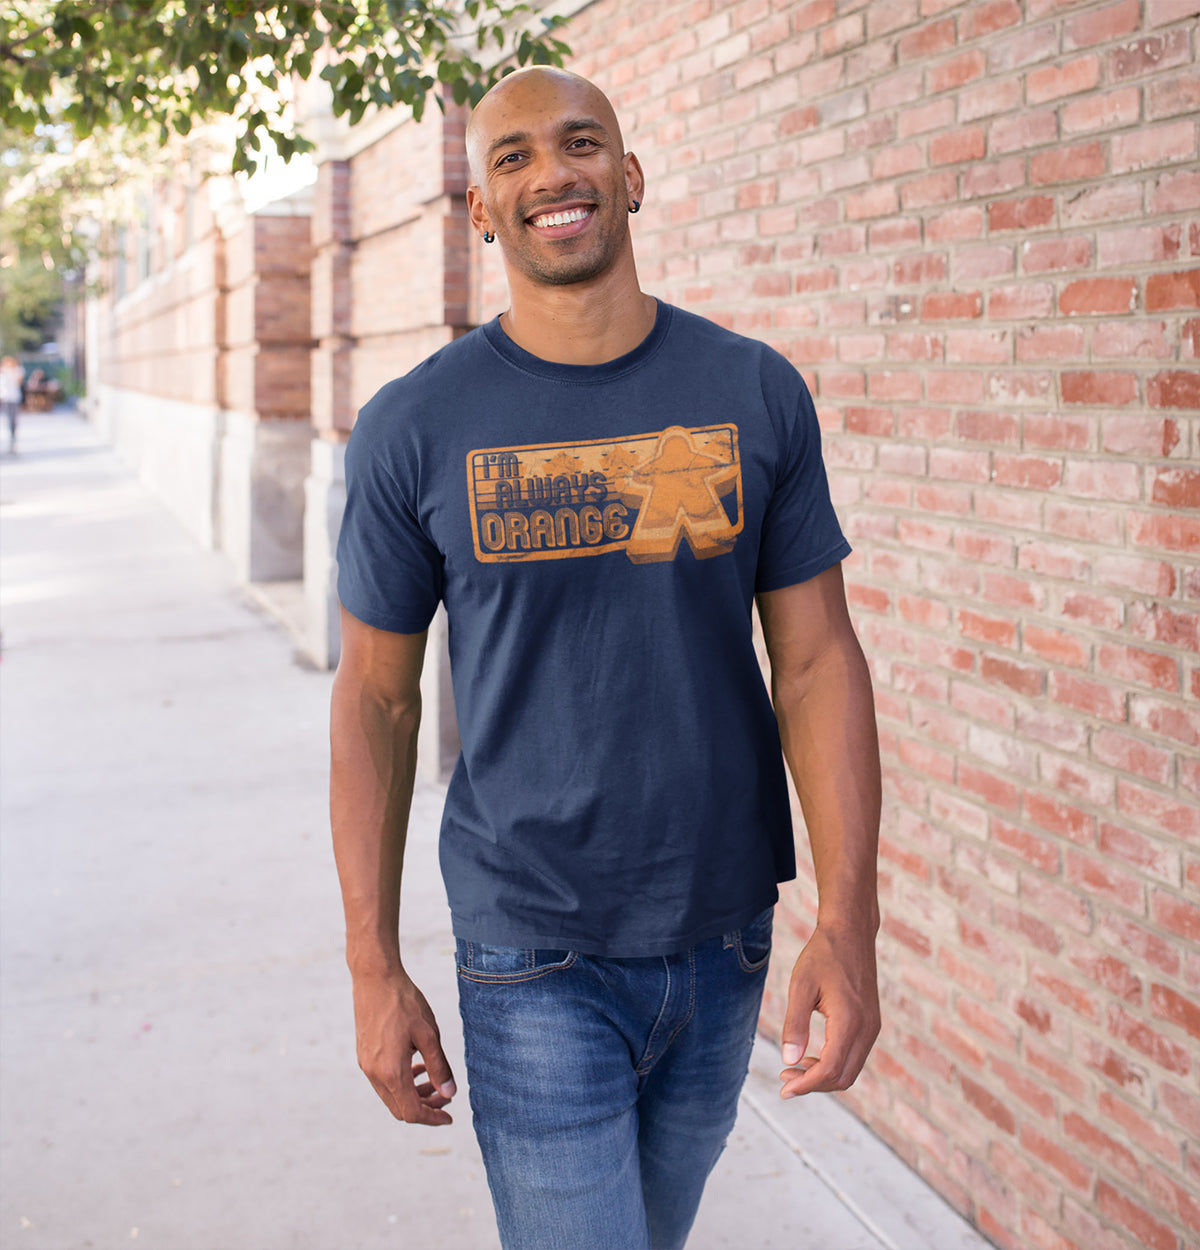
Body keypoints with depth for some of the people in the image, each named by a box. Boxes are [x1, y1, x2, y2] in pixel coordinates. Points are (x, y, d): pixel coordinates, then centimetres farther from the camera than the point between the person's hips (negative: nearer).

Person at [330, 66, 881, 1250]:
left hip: (723, 936, 3)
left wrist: (848, 921, -11)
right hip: (535, 951, -3)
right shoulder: (412, 429, -7)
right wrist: (374, 967, -4)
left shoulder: (755, 394, -3)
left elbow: (816, 661, -3)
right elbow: (376, 698, -2)